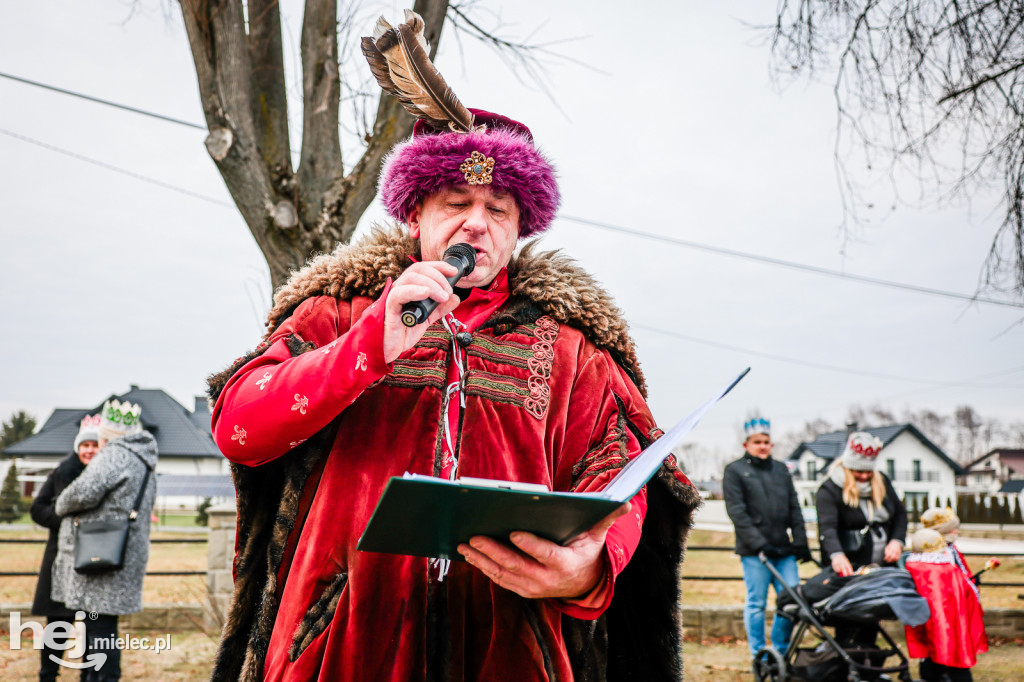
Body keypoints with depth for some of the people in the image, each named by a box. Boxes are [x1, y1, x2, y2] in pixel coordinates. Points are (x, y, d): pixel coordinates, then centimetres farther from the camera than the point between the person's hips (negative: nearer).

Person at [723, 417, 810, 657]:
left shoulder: (781, 469, 17)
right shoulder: (734, 471, 2)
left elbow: (794, 509, 16)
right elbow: (737, 512, -7)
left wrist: (800, 542, 6)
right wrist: (758, 543, -15)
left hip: (784, 548, 5)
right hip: (754, 551, -4)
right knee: (756, 603, 0)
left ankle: (780, 650, 20)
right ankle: (759, 655, 12)